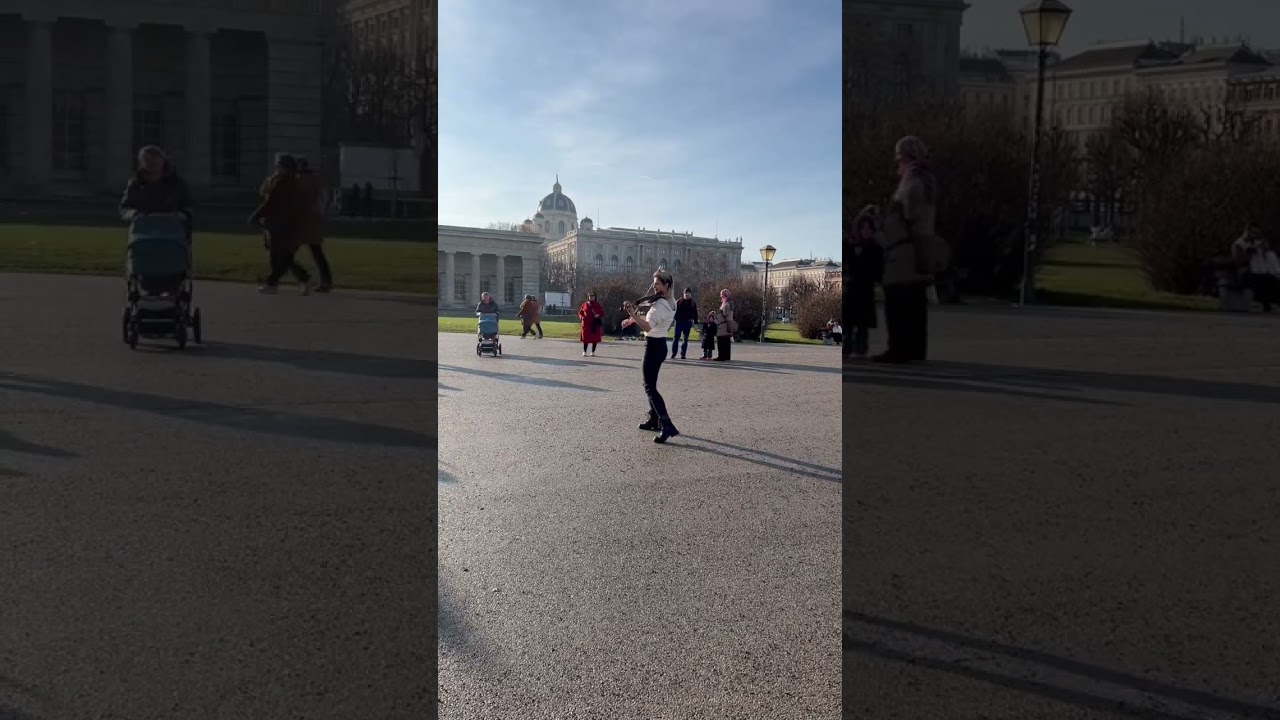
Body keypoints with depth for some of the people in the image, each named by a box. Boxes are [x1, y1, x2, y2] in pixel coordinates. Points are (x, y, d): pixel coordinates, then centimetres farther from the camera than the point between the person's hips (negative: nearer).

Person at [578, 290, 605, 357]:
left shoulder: (598, 305, 5)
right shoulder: (584, 305, 6)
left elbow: (602, 313, 7)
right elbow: (580, 313, 12)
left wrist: (598, 315, -15)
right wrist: (581, 317, -9)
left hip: (595, 324, 0)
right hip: (586, 324, 0)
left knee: (595, 338, 1)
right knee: (585, 338, 1)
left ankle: (593, 352, 12)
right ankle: (584, 352, 11)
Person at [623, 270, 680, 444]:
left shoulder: (660, 304, -21)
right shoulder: (670, 303, 10)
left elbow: (647, 326, -33)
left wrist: (632, 314, -40)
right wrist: (635, 319, 5)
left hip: (654, 346, -10)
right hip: (660, 344, 10)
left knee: (650, 387, -9)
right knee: (651, 383, 21)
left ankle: (667, 426, -19)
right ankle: (654, 420, 27)